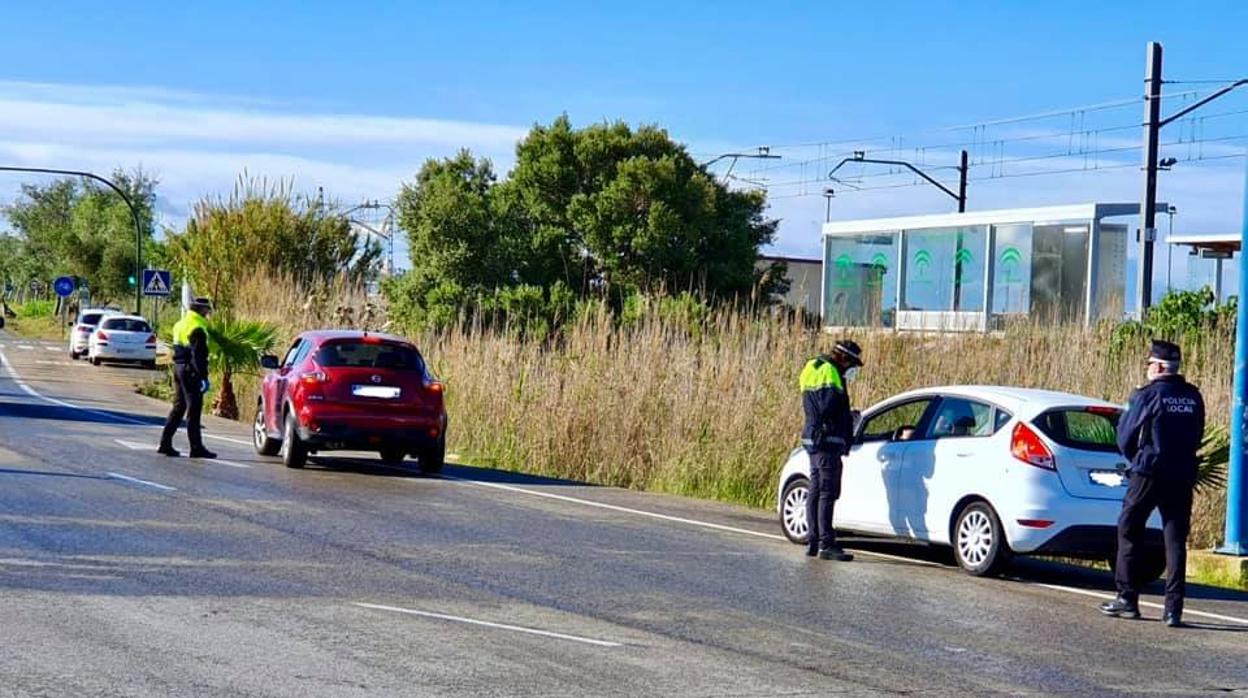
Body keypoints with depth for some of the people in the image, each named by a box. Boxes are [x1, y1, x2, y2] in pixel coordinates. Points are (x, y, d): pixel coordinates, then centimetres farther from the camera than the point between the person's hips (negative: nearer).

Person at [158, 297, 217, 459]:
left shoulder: (180, 325, 15)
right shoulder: (197, 328, -15)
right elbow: (199, 356, -20)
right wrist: (204, 377, -20)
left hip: (178, 368, 9)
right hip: (190, 371, -9)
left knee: (178, 407, 14)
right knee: (194, 410, -5)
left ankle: (165, 444, 13)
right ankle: (196, 448, -3)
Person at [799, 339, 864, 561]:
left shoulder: (813, 369, 21)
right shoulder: (829, 372, -11)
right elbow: (829, 406, -21)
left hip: (812, 440, 10)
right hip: (828, 441, -10)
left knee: (816, 491, 13)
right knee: (828, 493, -11)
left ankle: (814, 541, 17)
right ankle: (826, 544, -15)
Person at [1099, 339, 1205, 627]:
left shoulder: (1148, 395, -8)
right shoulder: (1193, 398, 8)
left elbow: (1125, 438, -2)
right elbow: (1196, 437, 14)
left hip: (1149, 473, -4)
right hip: (1183, 476, 4)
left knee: (1129, 533, 8)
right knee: (1176, 540, 4)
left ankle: (1127, 599, 8)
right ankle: (1174, 608, -1)